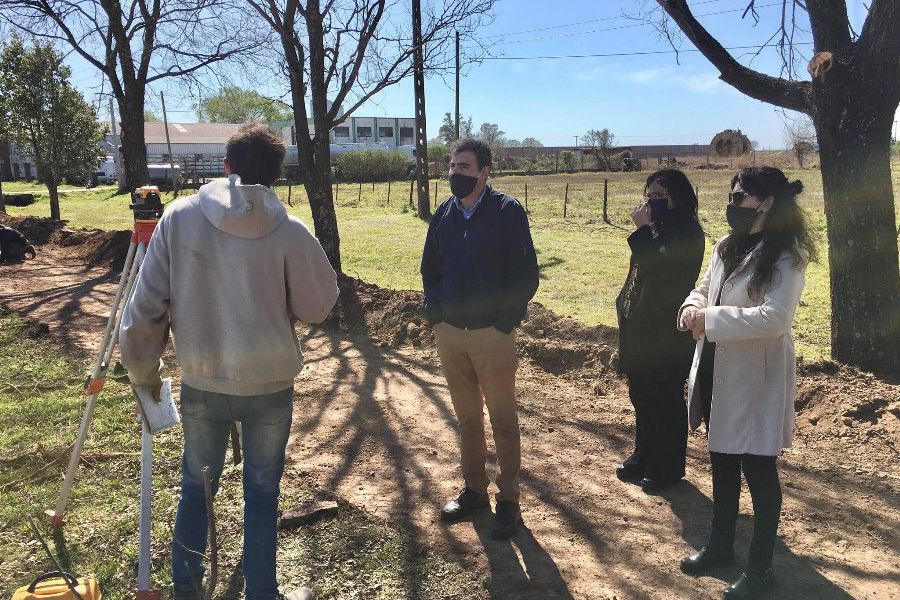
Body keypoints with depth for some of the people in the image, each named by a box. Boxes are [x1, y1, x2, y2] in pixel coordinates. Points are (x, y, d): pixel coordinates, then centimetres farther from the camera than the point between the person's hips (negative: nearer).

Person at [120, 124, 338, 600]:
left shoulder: (179, 217, -8)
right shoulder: (289, 231, -14)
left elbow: (146, 304, -6)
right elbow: (317, 307, -4)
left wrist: (143, 372, 6)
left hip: (200, 385, 2)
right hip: (269, 385, -2)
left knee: (196, 485, 21)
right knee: (262, 491, 13)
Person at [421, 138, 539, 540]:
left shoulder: (507, 212, -9)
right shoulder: (443, 213, 7)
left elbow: (527, 274, -9)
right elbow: (430, 268, 17)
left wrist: (504, 321, -12)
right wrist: (434, 312, 7)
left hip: (493, 334, -5)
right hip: (449, 333, 5)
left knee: (503, 420, 6)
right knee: (466, 418, 15)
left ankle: (509, 500, 19)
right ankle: (474, 490, 30)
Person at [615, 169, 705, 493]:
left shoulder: (686, 232, -14)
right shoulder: (658, 227, 14)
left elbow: (656, 265, -27)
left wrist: (643, 228, -19)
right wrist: (626, 306, 13)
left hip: (666, 334, -9)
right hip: (641, 328, 9)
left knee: (665, 401, 3)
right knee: (642, 397, 17)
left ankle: (667, 468, 18)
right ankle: (643, 458, 32)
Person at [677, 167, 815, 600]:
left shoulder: (787, 257, -16)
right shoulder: (726, 246, 7)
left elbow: (775, 317, -27)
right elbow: (704, 289, 13)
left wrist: (710, 320, -27)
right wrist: (692, 308, -10)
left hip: (756, 378, -7)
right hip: (717, 373, 8)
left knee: (758, 471, 5)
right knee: (722, 463, 20)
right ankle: (720, 545, 39)